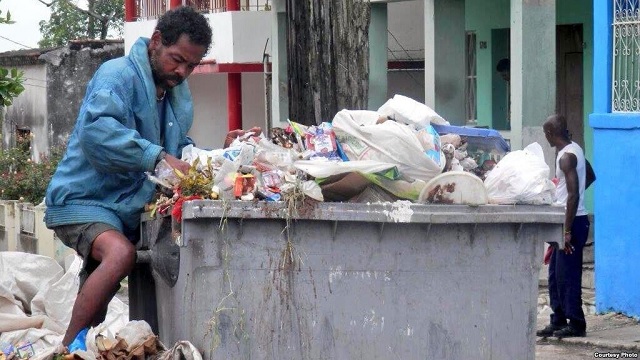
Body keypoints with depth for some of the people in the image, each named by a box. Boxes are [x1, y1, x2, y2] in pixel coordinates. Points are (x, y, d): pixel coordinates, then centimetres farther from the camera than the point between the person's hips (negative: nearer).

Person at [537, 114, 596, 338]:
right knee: (555, 274, 13)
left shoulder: (566, 157, -19)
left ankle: (576, 324, -1)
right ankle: (558, 321, 18)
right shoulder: (575, 149, 11)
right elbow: (590, 177, 27)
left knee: (567, 275, -5)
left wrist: (567, 231, -23)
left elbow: (574, 195, -24)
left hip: (573, 221, -10)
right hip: (570, 218, 10)